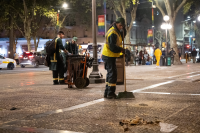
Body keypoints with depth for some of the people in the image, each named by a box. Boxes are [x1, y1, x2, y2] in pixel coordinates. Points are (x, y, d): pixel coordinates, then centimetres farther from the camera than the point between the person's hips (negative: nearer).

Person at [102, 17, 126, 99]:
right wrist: (121, 50, -14)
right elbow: (112, 47, -26)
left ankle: (107, 93, 22)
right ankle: (110, 93, -7)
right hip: (109, 56, -11)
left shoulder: (117, 31, 12)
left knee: (110, 74, 15)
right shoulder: (112, 33, -20)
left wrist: (123, 29, 4)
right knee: (112, 74, -10)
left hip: (110, 56, 11)